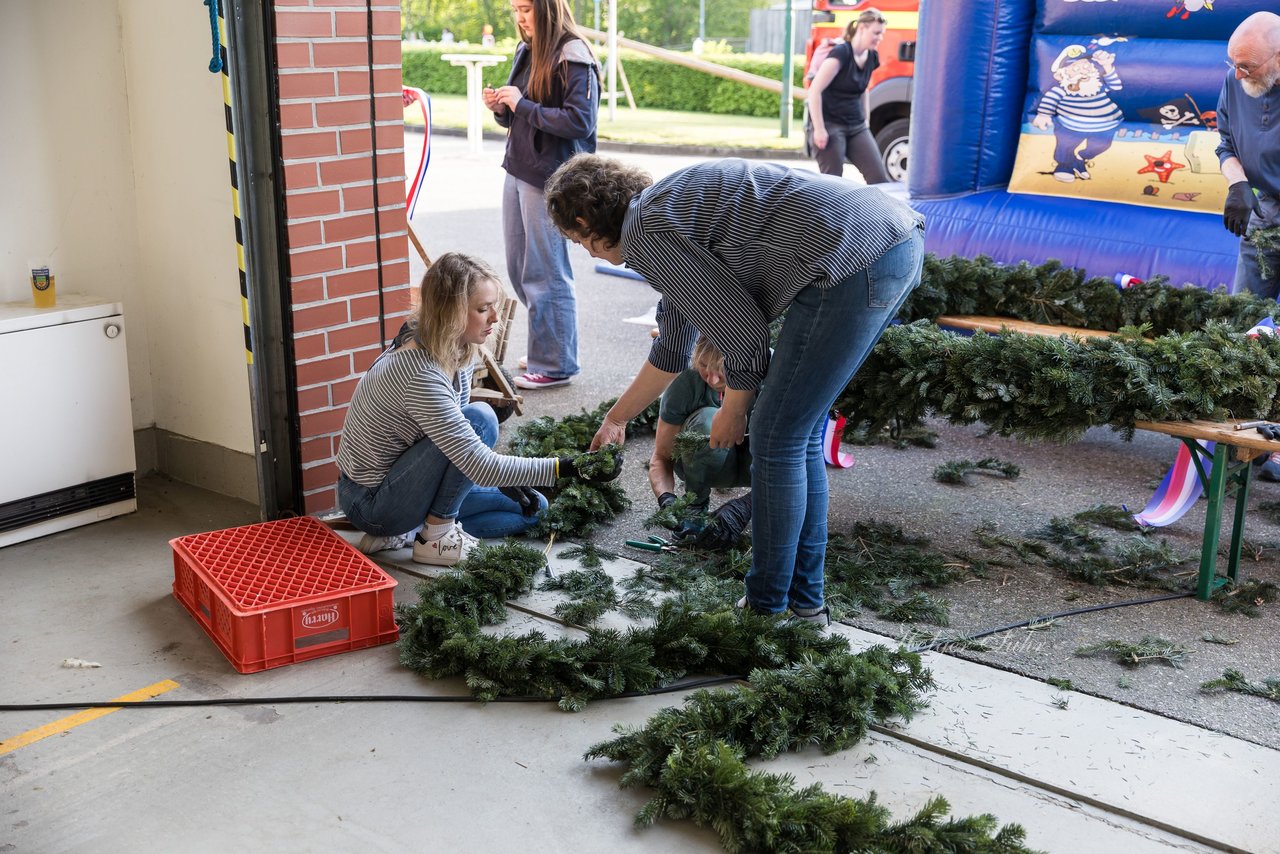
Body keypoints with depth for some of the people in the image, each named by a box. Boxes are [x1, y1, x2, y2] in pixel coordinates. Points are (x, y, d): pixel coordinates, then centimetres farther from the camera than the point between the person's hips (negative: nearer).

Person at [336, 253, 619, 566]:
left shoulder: (460, 352, -3)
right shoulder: (422, 377, -32)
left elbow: (458, 437, 11)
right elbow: (482, 467, -34)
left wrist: (504, 479, -1)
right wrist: (567, 468, -33)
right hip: (371, 503, -9)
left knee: (532, 508, 10)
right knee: (480, 418, -26)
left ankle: (406, 532, 6)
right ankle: (436, 538, -11)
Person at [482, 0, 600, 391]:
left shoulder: (574, 58, -13)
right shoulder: (526, 51, 12)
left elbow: (581, 122, -21)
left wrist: (523, 105, -17)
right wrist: (502, 107, -1)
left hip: (550, 179, -9)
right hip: (517, 172, 9)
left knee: (545, 274, -1)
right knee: (519, 270, 15)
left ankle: (555, 365, 11)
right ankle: (545, 345, 30)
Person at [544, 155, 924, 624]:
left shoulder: (642, 231, -5)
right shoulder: (671, 203, 25)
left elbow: (742, 329, -7)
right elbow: (672, 348, 36)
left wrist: (732, 410, 11)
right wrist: (616, 418, 48)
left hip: (856, 259, -10)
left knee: (776, 439, 1)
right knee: (799, 433, 17)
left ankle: (766, 609, 15)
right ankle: (805, 600, 27)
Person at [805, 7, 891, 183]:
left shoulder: (872, 58, 7)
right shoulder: (841, 53, -14)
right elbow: (815, 91, -18)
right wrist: (819, 129, -20)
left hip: (857, 127, 7)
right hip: (830, 125, -7)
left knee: (879, 179, -3)